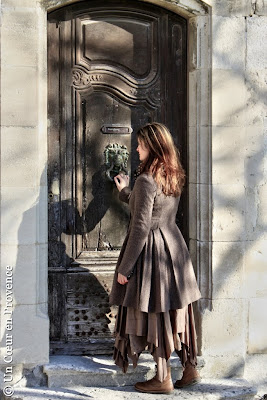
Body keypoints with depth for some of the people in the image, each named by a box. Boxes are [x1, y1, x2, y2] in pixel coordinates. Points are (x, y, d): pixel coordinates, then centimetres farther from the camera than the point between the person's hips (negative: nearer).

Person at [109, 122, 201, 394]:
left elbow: (141, 227, -21)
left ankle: (163, 379, 14)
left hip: (151, 251, -8)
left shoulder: (146, 180, -19)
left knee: (154, 314, 3)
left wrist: (124, 267, -15)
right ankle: (190, 368, 24)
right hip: (173, 247, 8)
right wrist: (125, 192, 38)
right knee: (177, 311, 15)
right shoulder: (174, 177, 7)